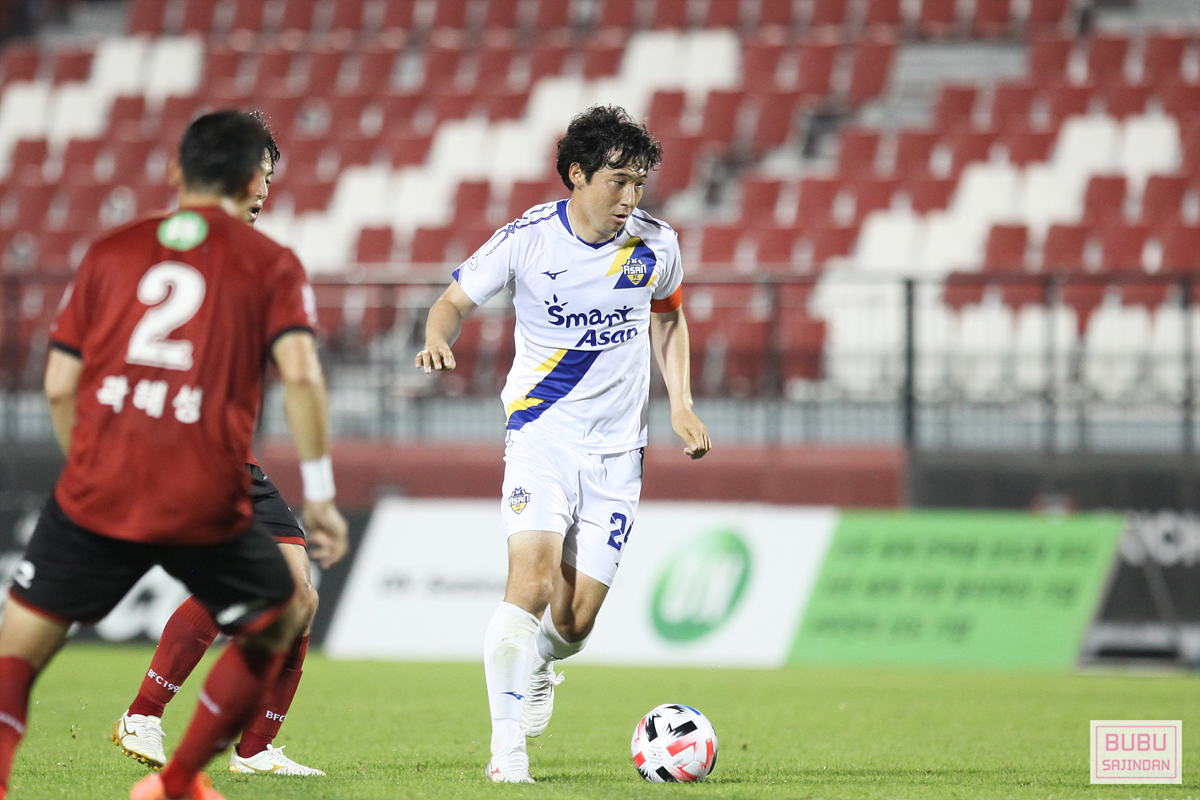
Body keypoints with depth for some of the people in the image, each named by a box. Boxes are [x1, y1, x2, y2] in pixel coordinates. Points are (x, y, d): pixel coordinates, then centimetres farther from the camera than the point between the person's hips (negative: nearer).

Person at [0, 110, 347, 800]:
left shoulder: (111, 252, 14)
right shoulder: (271, 264, 8)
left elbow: (59, 386, 11)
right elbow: (300, 373, -8)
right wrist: (319, 493, -3)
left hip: (96, 496, 1)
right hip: (208, 506, -1)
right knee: (279, 623, 25)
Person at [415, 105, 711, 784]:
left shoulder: (656, 246, -3)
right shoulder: (527, 239, -11)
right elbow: (457, 300, 0)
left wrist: (681, 403, 7)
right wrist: (439, 340, -22)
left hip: (618, 448, 3)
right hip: (541, 430, -3)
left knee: (575, 619, -1)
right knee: (534, 574, -24)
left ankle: (537, 663, 37)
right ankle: (508, 743, -14)